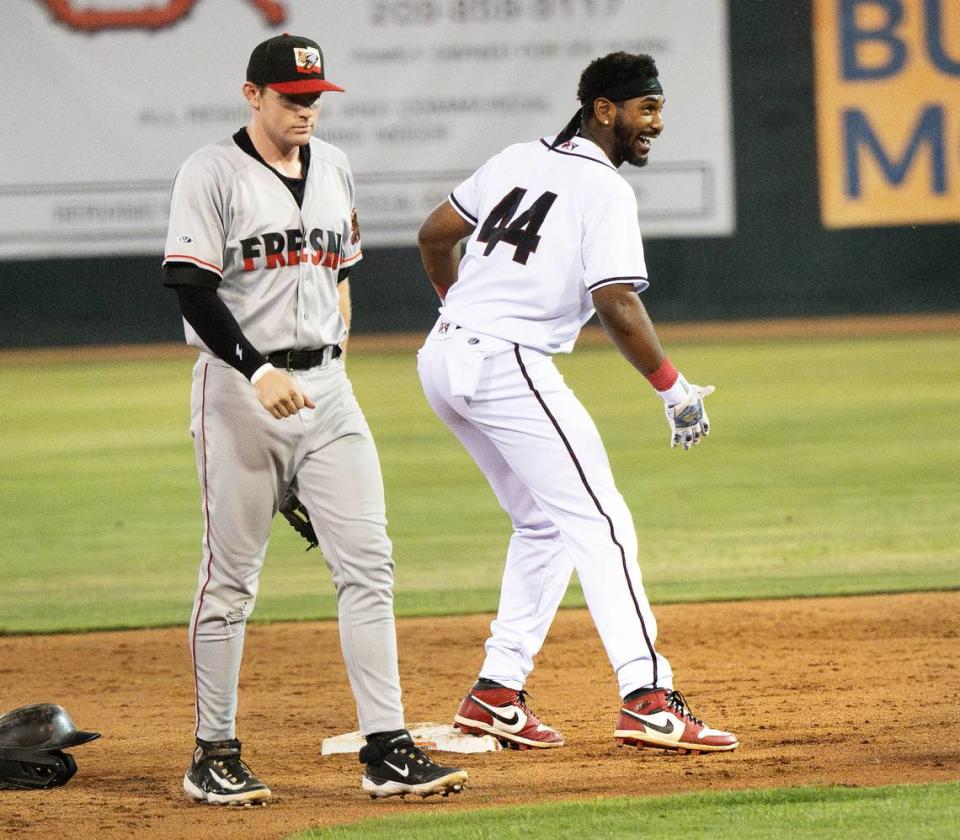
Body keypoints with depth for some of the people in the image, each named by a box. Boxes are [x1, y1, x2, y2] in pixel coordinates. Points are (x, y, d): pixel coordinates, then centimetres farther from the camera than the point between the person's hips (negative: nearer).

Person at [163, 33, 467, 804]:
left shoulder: (333, 169, 14)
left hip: (327, 386, 6)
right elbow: (191, 288, -13)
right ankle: (214, 755, 9)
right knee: (231, 576, 0)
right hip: (240, 389, -6)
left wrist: (335, 355, 15)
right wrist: (258, 371, -22)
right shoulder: (212, 174, -6)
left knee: (368, 564, -2)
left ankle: (386, 748, -3)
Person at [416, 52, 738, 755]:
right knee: (599, 520, -9)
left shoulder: (517, 161, 15)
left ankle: (497, 690, 15)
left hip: (442, 359, 9)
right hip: (507, 366, -9)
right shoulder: (606, 191, -8)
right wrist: (674, 389, -11)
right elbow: (618, 306, -18)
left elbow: (435, 235, 24)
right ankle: (646, 699, -19)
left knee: (545, 525, 19)